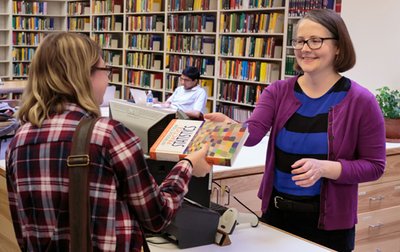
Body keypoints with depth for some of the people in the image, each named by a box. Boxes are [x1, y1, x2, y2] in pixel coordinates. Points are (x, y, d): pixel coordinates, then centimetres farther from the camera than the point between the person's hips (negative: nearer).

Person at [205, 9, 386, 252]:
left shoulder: (360, 101, -10)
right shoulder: (278, 91, -1)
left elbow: (374, 166, -8)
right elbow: (252, 133, -15)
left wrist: (325, 168, -23)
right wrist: (228, 125, -37)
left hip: (328, 221, -3)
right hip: (275, 211, 3)